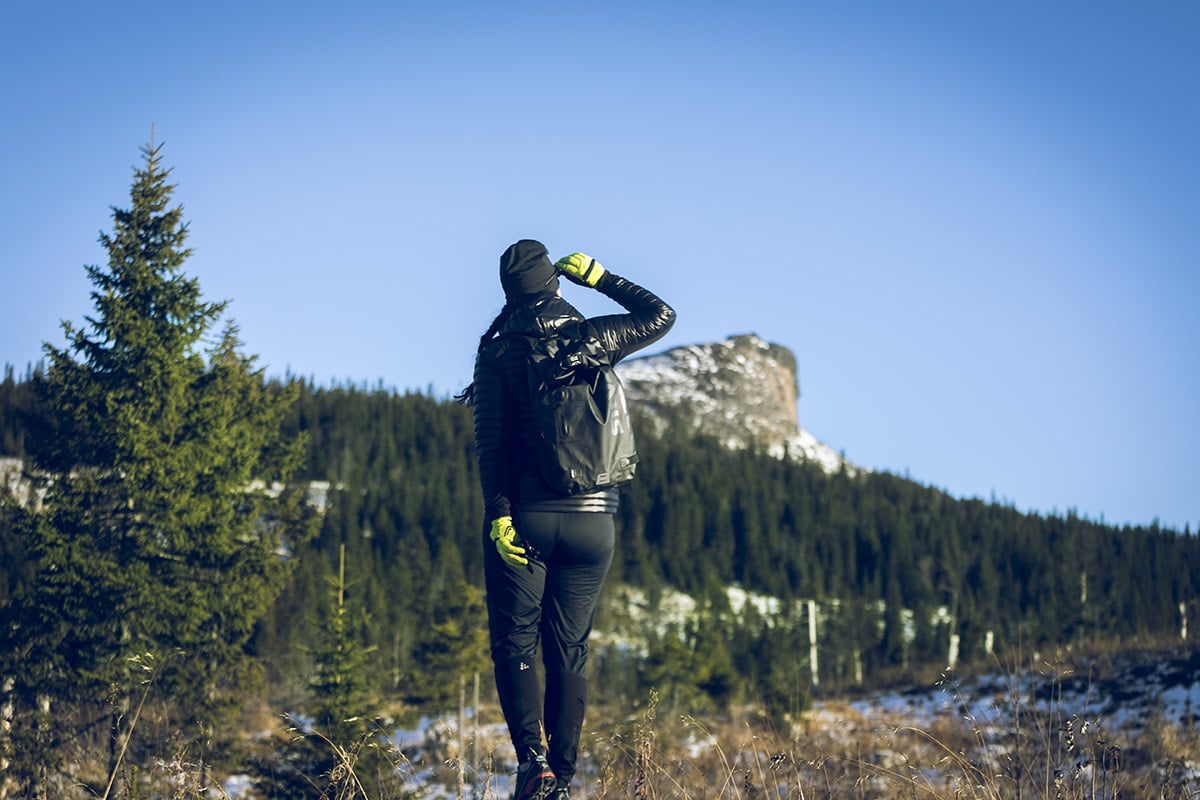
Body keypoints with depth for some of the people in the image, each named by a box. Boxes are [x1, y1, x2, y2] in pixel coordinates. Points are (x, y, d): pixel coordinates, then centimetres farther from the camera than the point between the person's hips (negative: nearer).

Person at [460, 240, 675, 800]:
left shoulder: (499, 351, -2)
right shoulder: (596, 339, 3)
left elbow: (490, 441, -10)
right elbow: (661, 316, 20)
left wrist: (498, 513, -10)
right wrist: (599, 277, 20)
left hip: (525, 517, -2)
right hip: (591, 519, 2)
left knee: (514, 644, 6)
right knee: (570, 651, 9)